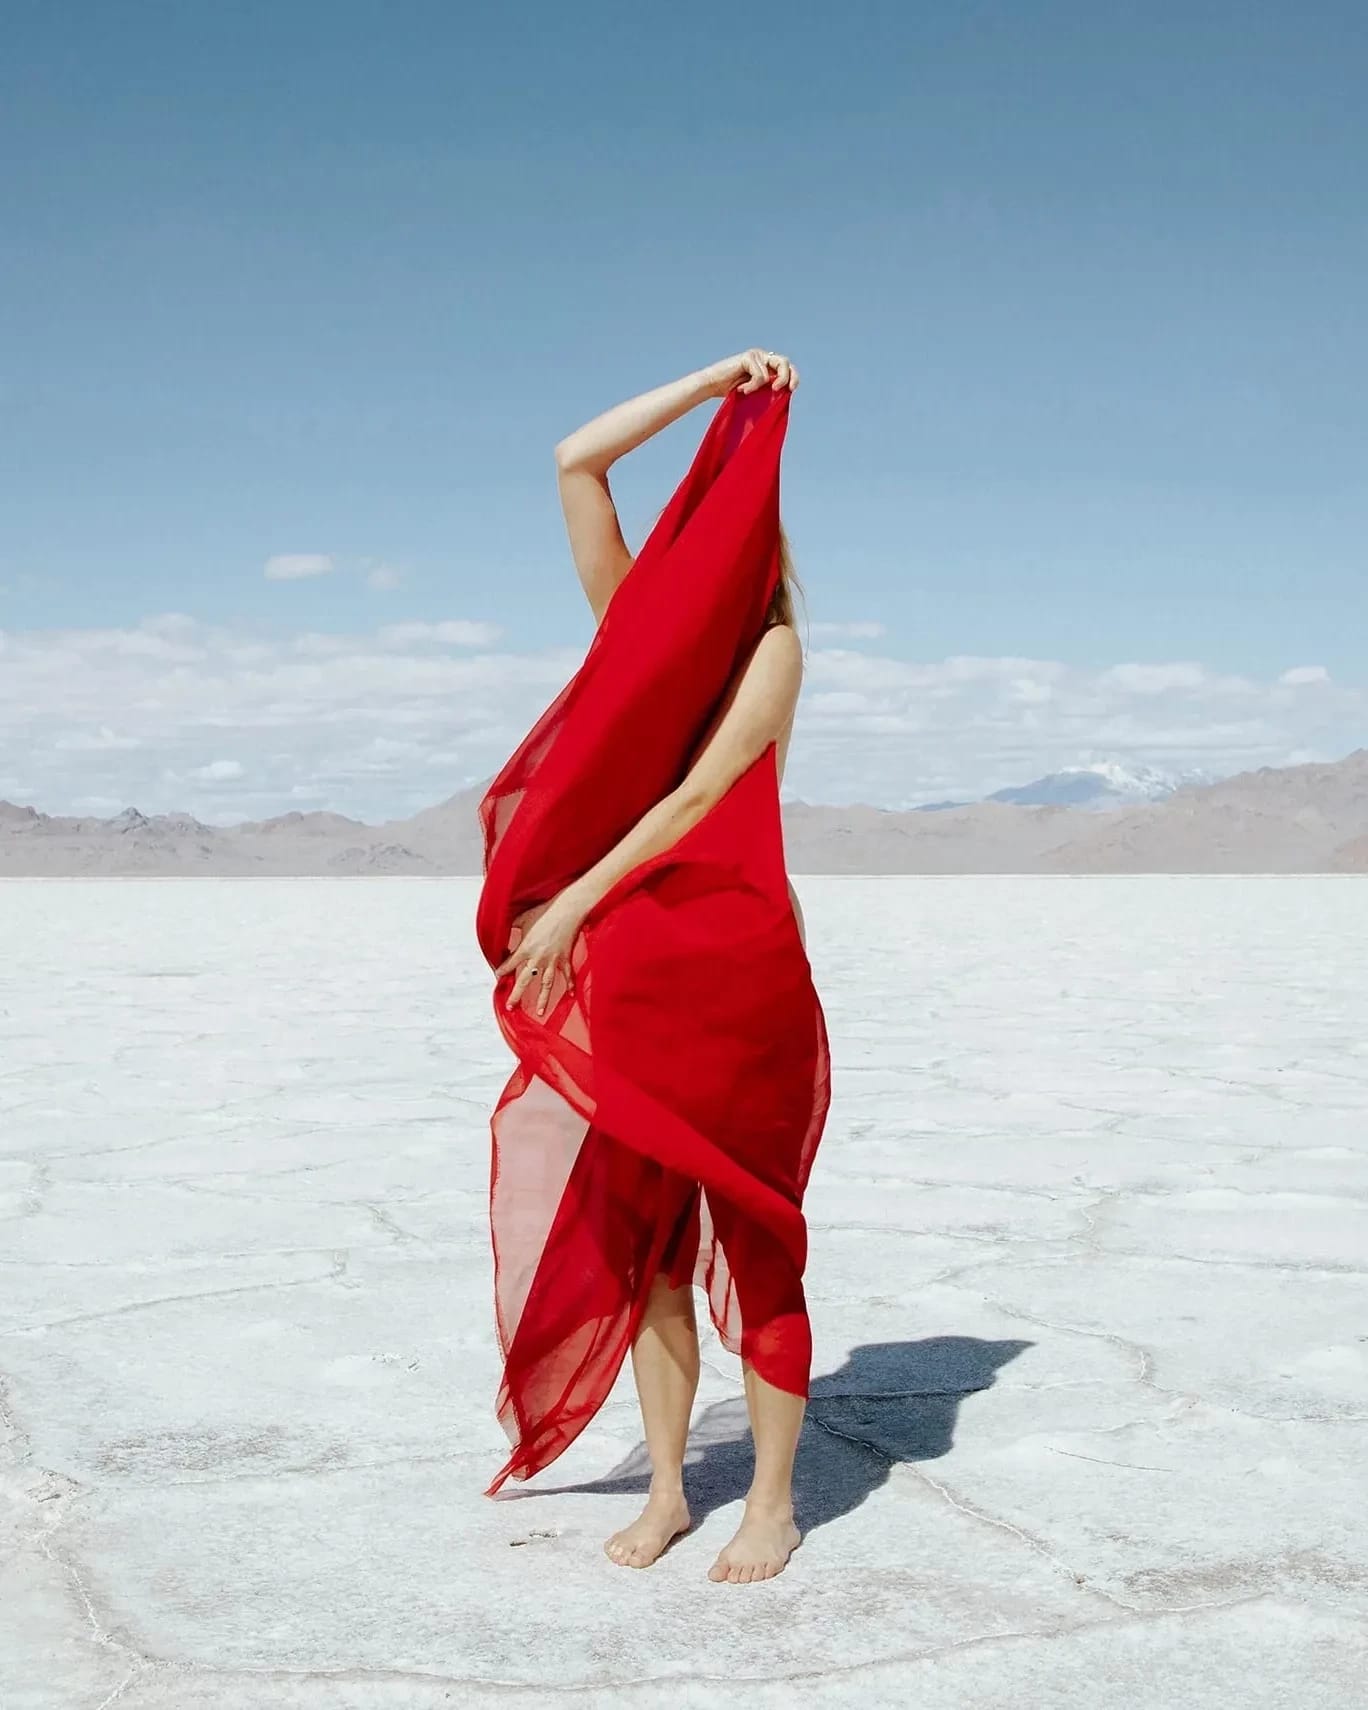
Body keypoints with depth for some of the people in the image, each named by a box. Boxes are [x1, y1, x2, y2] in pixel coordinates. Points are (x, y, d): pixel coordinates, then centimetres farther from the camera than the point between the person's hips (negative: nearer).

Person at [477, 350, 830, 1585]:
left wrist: (575, 902, -18)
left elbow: (697, 796, -12)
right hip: (634, 969, 6)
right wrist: (716, 380, 13)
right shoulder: (637, 622, 13)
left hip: (740, 963, -5)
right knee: (641, 1232, 9)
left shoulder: (769, 645, -2)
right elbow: (578, 458, 10)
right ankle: (667, 1490, 21)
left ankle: (773, 1504, 14)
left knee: (752, 1232, 2)